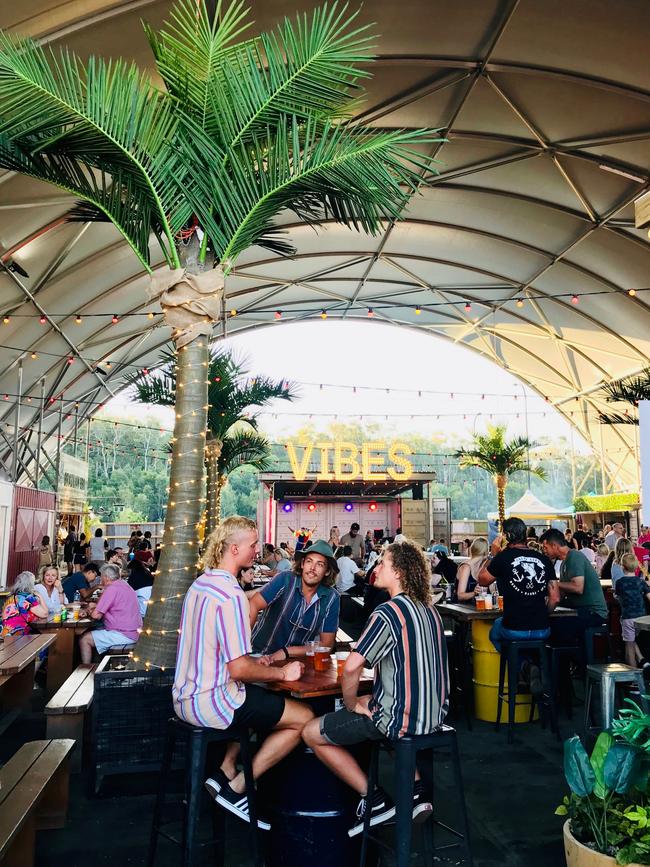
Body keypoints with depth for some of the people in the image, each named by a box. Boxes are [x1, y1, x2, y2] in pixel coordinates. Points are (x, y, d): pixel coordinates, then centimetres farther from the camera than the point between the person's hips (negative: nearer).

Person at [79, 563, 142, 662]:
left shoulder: (112, 588, -15)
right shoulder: (124, 585, 15)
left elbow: (96, 615, -14)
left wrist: (90, 612, 7)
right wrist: (96, 606, 19)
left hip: (123, 635, -10)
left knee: (84, 639, -4)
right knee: (92, 632, 22)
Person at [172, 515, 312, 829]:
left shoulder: (200, 584, 7)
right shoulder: (231, 595, -23)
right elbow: (239, 668, -23)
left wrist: (257, 662, 15)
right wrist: (282, 673, -8)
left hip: (185, 696, 9)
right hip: (211, 702, -9)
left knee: (264, 702, 29)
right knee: (305, 718, 0)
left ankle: (225, 773, 18)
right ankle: (235, 789, 5)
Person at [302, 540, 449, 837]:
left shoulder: (388, 612, -20)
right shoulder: (428, 609, 7)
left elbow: (351, 667, -25)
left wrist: (352, 704, -7)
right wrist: (373, 698, 13)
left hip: (402, 719, -8)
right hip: (434, 713, 8)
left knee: (311, 733, 5)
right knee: (367, 705, 37)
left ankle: (375, 800, 6)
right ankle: (417, 788, 23)